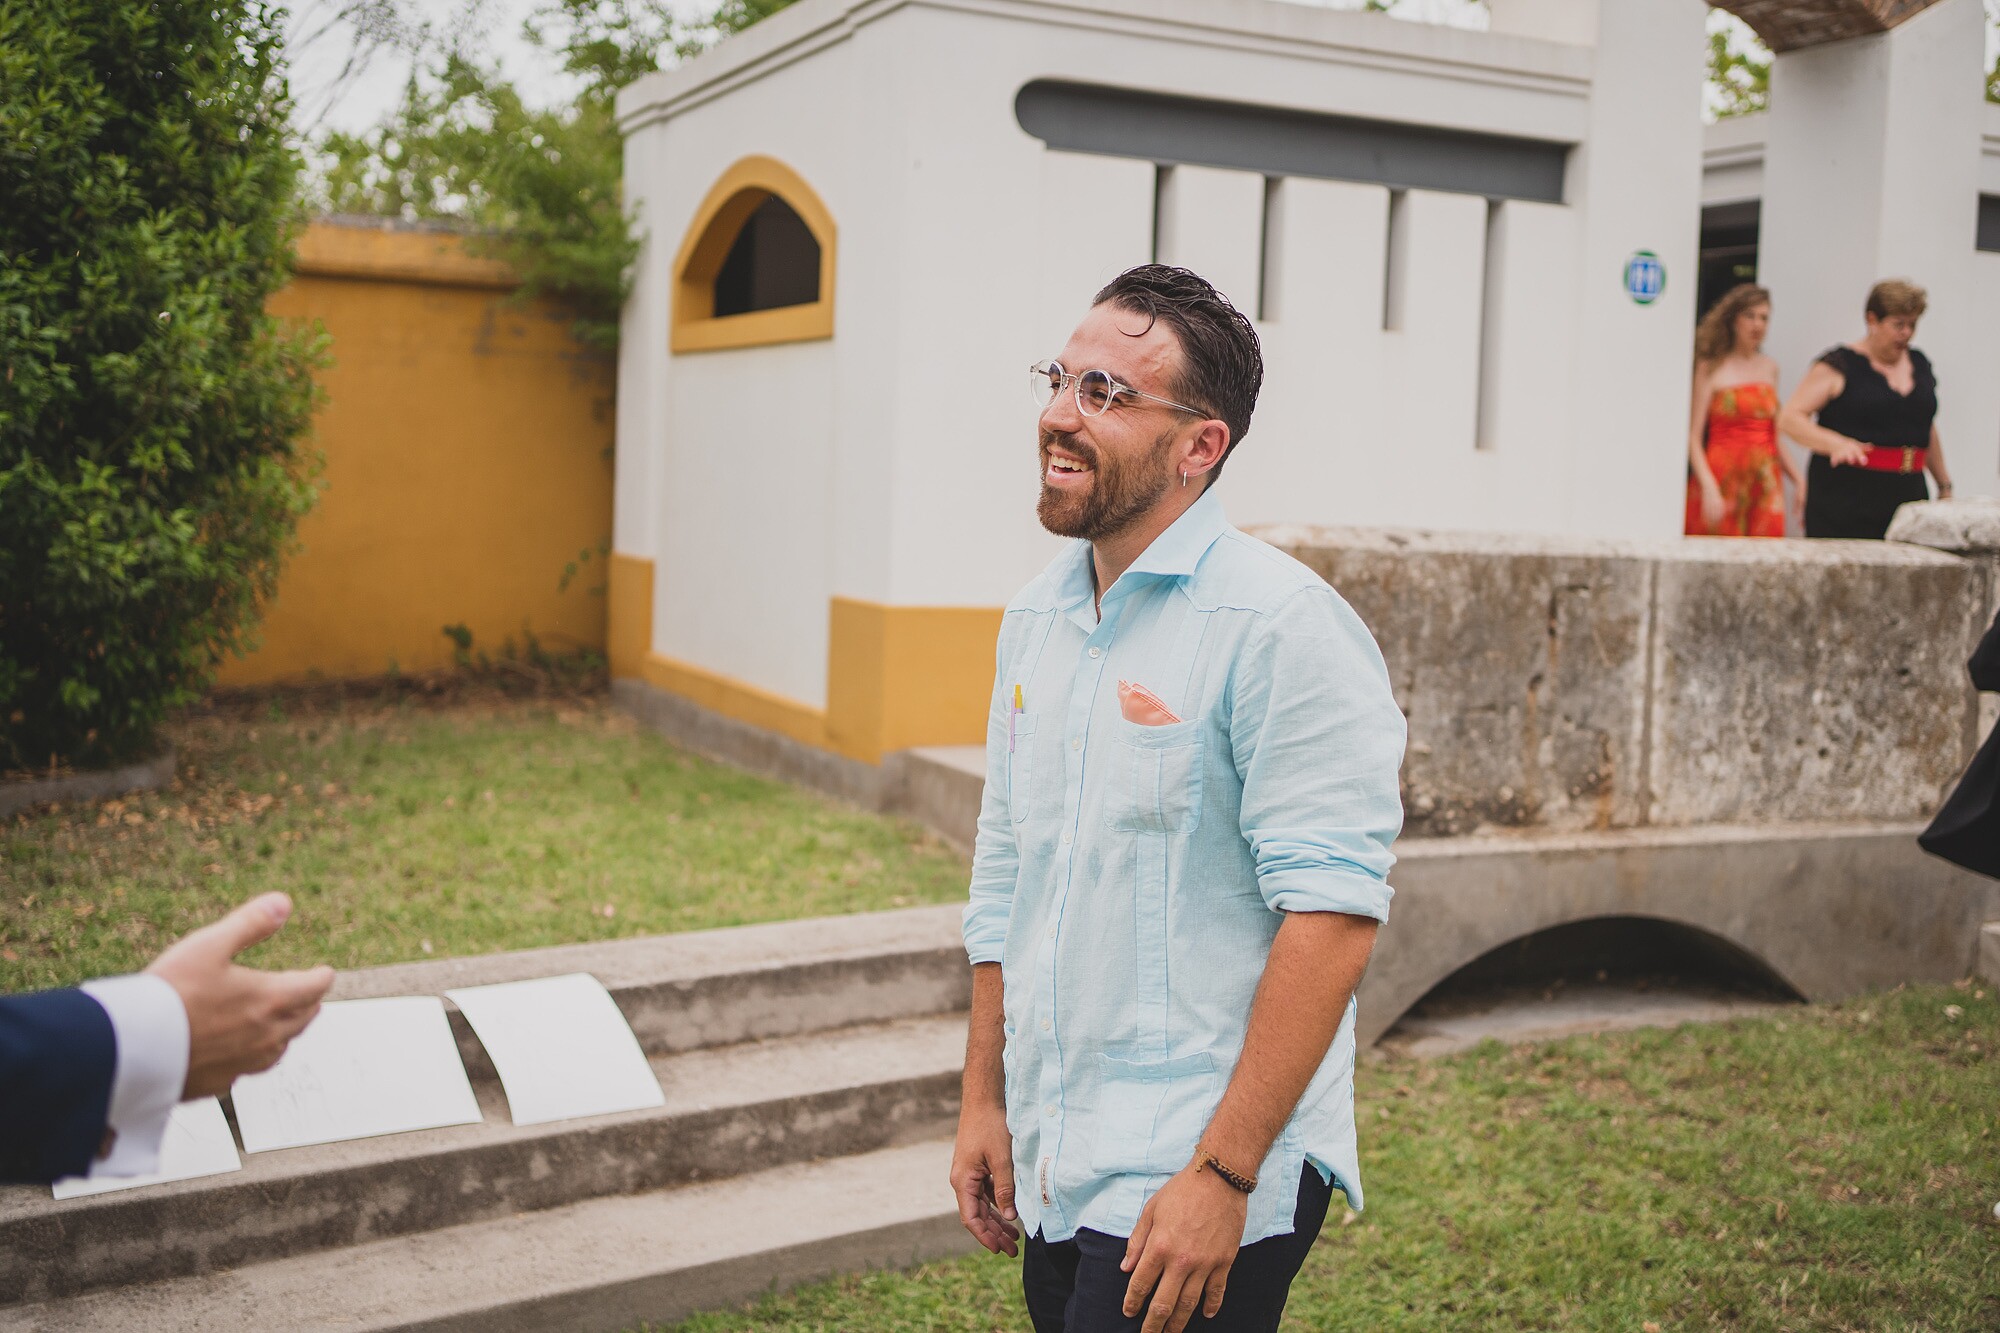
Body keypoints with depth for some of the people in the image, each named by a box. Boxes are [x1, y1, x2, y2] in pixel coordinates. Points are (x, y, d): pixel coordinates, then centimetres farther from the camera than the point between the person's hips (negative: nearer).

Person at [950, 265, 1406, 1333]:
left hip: (1201, 1183, -7)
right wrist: (984, 1100, 13)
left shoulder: (1282, 624, -16)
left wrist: (1222, 1174, -21)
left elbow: (1332, 914, -20)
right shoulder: (1034, 618, 8)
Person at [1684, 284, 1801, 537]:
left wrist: (1797, 478, 10)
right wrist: (1709, 487, -17)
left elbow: (1773, 436, 20)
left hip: (1765, 483, 4)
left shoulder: (1770, 369, 15)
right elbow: (1693, 437, -6)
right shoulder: (1711, 369, 0)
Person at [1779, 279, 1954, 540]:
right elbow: (1790, 419, -11)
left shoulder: (1919, 365, 16)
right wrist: (1836, 443, -26)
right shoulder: (1840, 365, -2)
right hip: (1845, 496, -5)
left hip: (1907, 495, 5)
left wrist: (1945, 486, 27)